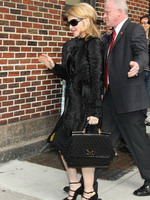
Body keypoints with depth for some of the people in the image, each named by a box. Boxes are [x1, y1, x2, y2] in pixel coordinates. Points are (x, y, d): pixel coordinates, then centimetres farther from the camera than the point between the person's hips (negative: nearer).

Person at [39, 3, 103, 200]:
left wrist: (95, 110, -18)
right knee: (63, 142, 8)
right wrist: (53, 66, 2)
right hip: (72, 101, 8)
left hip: (87, 102, -7)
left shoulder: (94, 44, -11)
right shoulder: (72, 45, 11)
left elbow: (96, 79, -15)